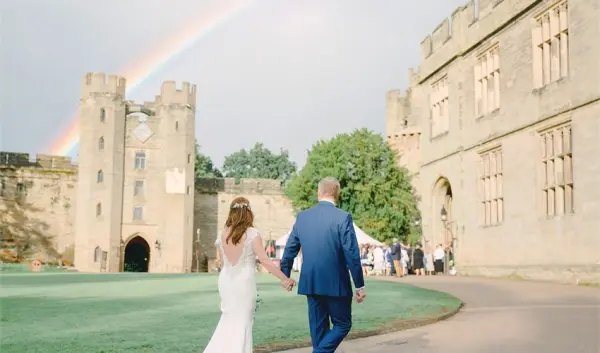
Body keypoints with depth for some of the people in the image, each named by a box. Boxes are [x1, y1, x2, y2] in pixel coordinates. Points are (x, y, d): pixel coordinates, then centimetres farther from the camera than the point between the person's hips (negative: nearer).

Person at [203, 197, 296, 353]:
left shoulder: (222, 235, 3)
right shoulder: (252, 233, -10)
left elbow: (221, 262, 11)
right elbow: (265, 260, -15)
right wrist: (285, 279, -12)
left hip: (226, 281, 5)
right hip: (244, 282, -4)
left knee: (228, 320, 18)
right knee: (242, 322, 7)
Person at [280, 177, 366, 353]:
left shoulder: (302, 216, 3)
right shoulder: (343, 217, -11)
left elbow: (289, 249, 10)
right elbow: (352, 254, -13)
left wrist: (285, 275, 24)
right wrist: (359, 285, -5)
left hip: (310, 283, 5)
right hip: (336, 283, -5)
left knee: (318, 328, 15)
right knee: (342, 325, 11)